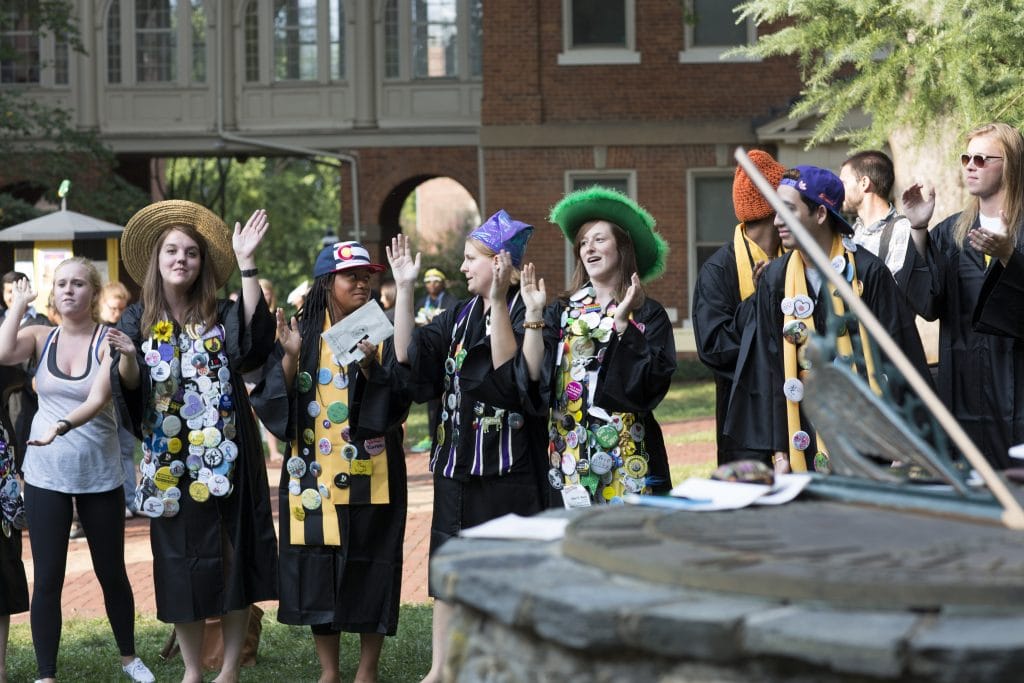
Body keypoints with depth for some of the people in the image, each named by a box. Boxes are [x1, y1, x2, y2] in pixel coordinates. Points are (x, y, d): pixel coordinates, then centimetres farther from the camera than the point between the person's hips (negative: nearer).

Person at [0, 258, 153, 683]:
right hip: (46, 475, 1)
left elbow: (98, 400, -20)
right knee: (47, 578, 0)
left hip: (100, 475, -1)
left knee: (111, 572, 11)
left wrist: (61, 427, -37)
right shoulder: (41, 338, 2)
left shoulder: (110, 341, -6)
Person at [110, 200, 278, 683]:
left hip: (226, 456, 0)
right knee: (181, 560, 4)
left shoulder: (221, 316, 3)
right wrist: (128, 357, -26)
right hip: (172, 460, 0)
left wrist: (246, 264, -22)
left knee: (233, 555, 1)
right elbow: (130, 388, -4)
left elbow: (256, 339, -19)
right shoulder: (138, 318, 5)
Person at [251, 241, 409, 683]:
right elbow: (271, 402, -2)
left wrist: (370, 367, -23)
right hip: (315, 475, 1)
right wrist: (290, 357, -16)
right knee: (317, 568, 5)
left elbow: (397, 403, -8)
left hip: (370, 476, -1)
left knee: (369, 569, 1)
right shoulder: (301, 336, 4)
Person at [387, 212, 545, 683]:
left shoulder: (525, 316, -8)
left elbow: (510, 377, -24)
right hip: (457, 462, 7)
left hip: (508, 466, -6)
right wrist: (405, 288, -3)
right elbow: (408, 355, 0)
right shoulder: (460, 317, 10)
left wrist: (498, 301, -27)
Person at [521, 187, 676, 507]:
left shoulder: (648, 314, 0)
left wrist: (621, 322, -18)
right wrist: (533, 313, -8)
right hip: (568, 454, 2)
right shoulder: (562, 310, 8)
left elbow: (652, 381, -13)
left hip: (627, 456, -2)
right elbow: (533, 375, -3)